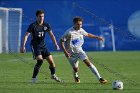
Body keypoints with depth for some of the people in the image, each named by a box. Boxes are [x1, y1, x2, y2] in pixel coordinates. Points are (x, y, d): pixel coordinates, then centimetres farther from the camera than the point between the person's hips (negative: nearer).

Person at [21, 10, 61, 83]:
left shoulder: (46, 25, 0)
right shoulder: (33, 26, -14)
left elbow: (51, 35, 6)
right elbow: (26, 35, -18)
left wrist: (56, 44, -2)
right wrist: (23, 46, -26)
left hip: (43, 46, 5)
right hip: (35, 46, -5)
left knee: (51, 61, 2)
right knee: (40, 60, -24)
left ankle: (53, 75, 29)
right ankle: (33, 78, -14)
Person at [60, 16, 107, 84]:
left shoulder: (81, 30, 0)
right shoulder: (69, 32, -20)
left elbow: (87, 34, 21)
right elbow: (61, 41, -17)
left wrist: (97, 37, 18)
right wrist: (65, 52, -23)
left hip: (79, 51, 4)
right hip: (71, 53, -4)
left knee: (88, 63, -15)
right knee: (76, 69, 0)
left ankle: (99, 78, -19)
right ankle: (76, 77, 40)